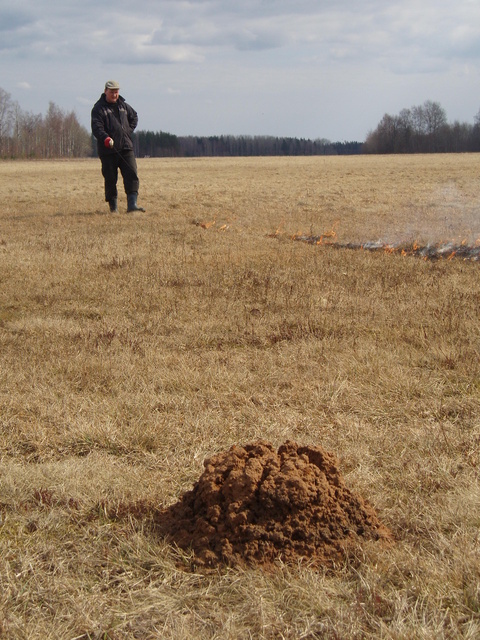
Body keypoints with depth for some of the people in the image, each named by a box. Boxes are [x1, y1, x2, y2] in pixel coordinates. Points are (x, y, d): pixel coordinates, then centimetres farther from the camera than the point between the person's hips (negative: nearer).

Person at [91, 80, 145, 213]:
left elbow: (134, 116, 32)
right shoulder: (98, 108, -2)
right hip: (107, 150, -4)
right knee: (110, 179, 2)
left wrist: (129, 131, 15)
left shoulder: (124, 106, 15)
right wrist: (105, 138, -32)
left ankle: (132, 204, -12)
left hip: (126, 147, 4)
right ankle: (113, 207, 13)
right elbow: (96, 128, -13)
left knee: (132, 175, -9)